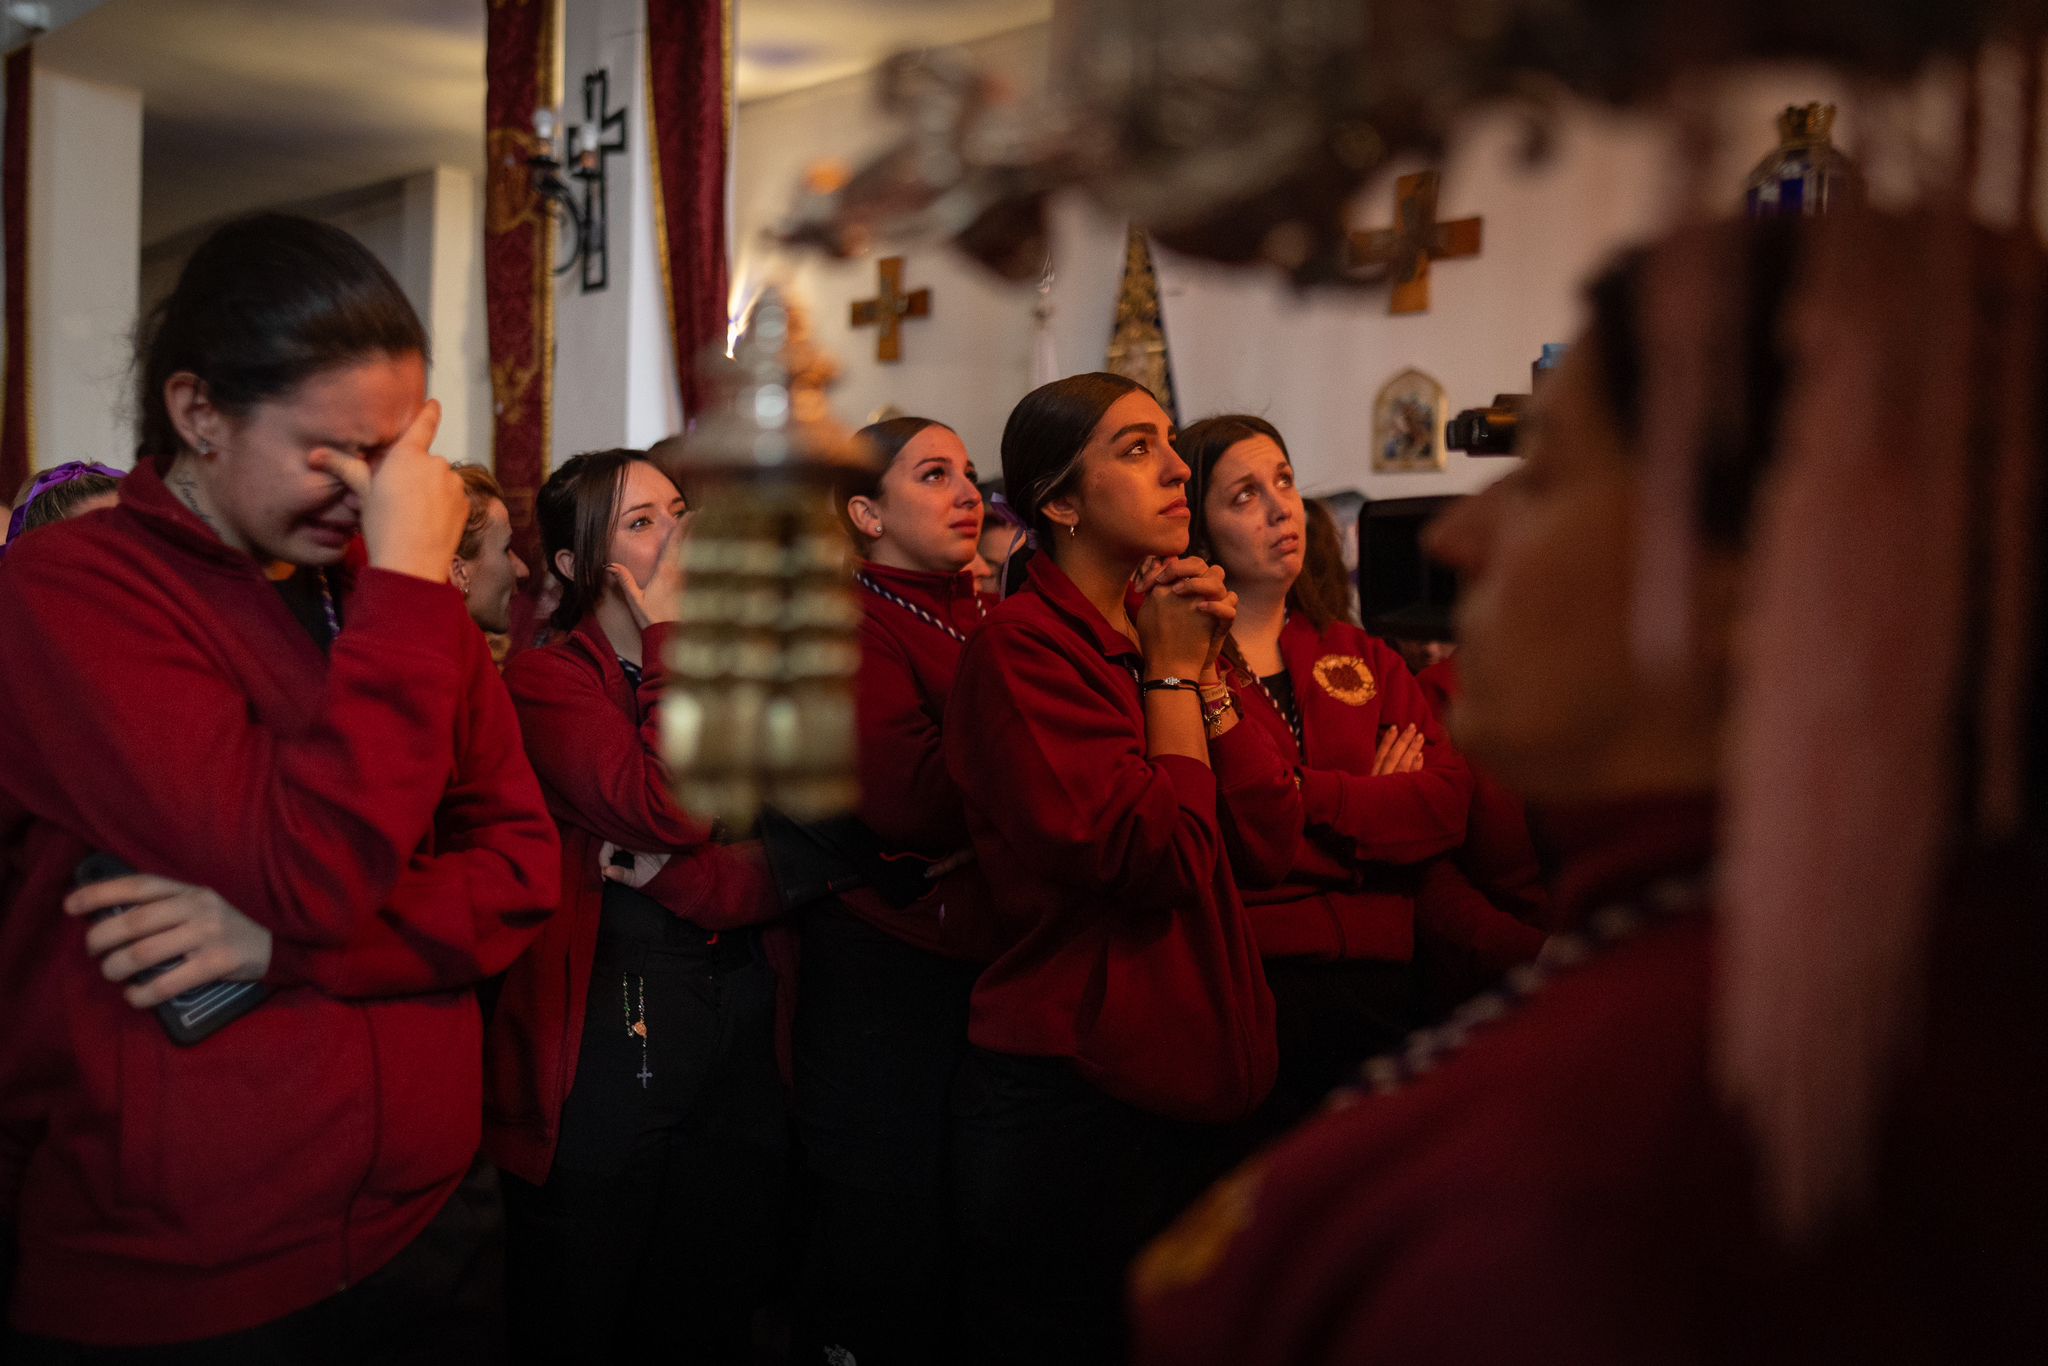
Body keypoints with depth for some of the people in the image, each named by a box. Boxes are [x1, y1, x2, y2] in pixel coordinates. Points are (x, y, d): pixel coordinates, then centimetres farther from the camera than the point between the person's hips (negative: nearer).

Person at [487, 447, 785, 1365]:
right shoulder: (545, 679, -7)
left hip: (737, 1029, 6)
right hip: (605, 1039, -5)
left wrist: (675, 875, -17)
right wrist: (671, 633, -15)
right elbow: (672, 809, -24)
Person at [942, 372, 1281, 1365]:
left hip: (1189, 1082, 8)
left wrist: (1206, 671, -3)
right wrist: (1173, 670, -11)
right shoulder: (1023, 645, -13)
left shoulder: (1155, 631, 11)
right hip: (1070, 1089, -8)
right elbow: (1155, 859, -22)